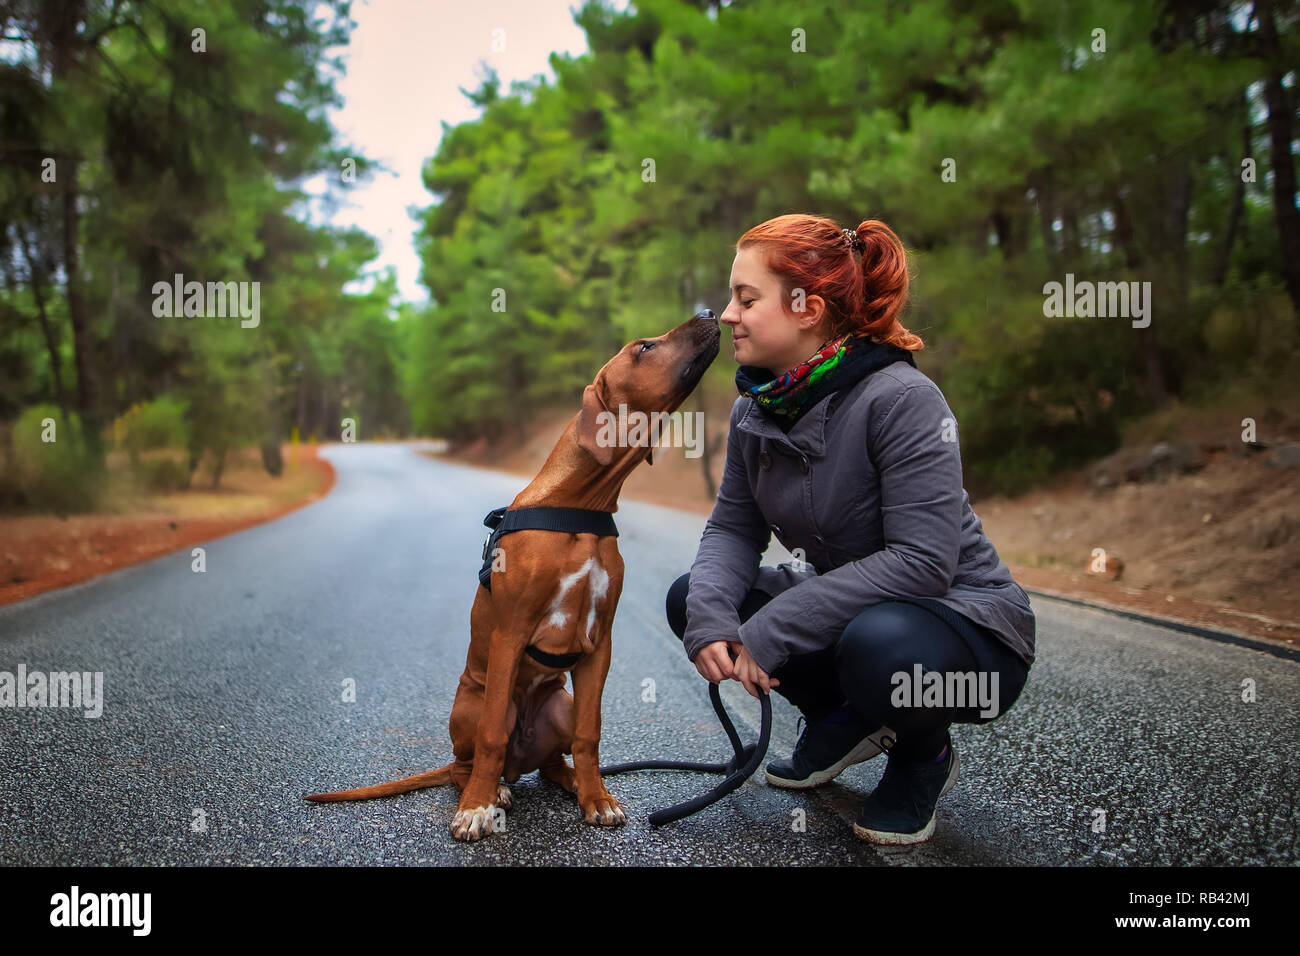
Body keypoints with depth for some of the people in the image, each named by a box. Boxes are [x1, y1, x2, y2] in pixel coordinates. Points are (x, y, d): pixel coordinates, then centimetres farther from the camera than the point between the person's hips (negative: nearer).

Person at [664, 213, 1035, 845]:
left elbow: (922, 563, -31)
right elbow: (732, 528, -2)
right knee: (689, 597, -5)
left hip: (966, 622, -7)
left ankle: (924, 755, -2)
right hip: (848, 607, 7)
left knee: (880, 645, -40)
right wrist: (710, 615, -24)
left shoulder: (901, 400, -26)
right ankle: (842, 720, 11)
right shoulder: (757, 407, -3)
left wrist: (772, 629, -31)